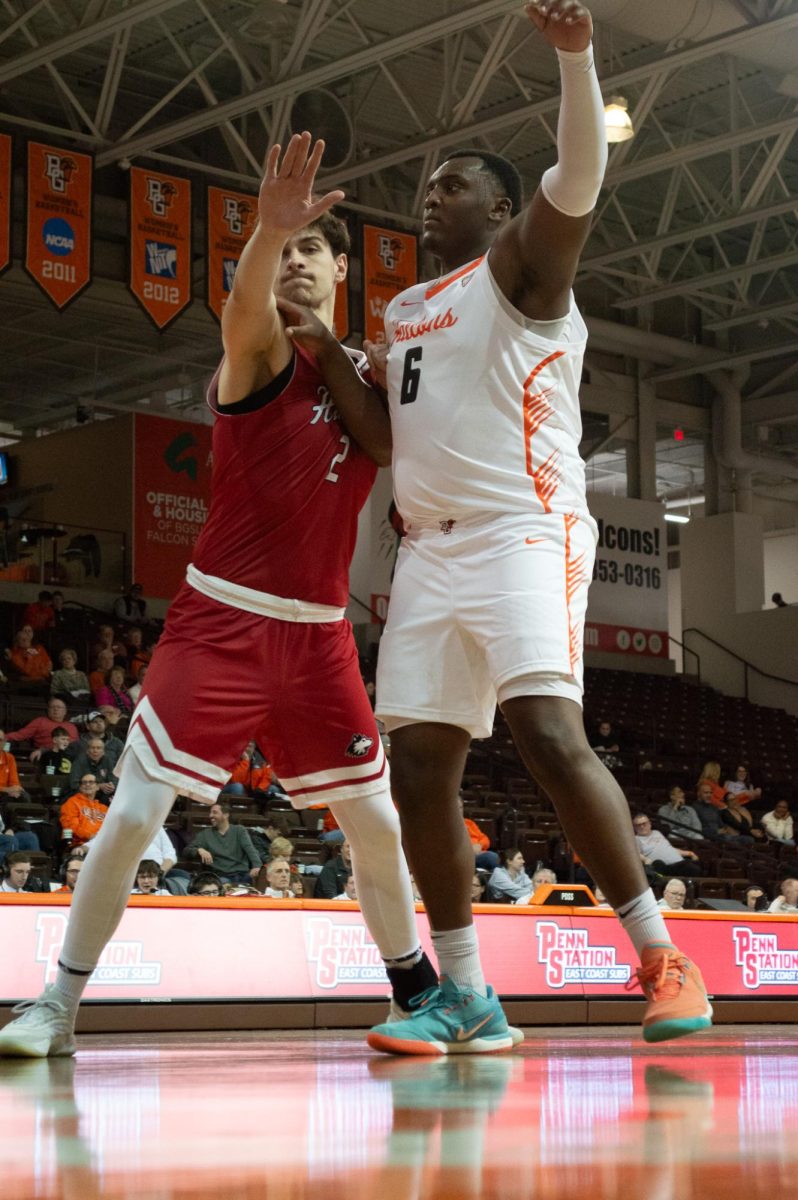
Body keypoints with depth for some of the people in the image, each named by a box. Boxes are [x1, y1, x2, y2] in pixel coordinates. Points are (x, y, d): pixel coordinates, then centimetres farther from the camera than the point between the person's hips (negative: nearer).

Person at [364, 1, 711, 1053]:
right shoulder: (401, 314, 25)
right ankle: (465, 996, 7)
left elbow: (579, 180, -17)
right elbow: (380, 423, 33)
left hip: (523, 533, -8)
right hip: (430, 551, 8)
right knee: (420, 766, 0)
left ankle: (662, 958, -16)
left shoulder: (521, 264, 3)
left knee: (549, 735, -23)